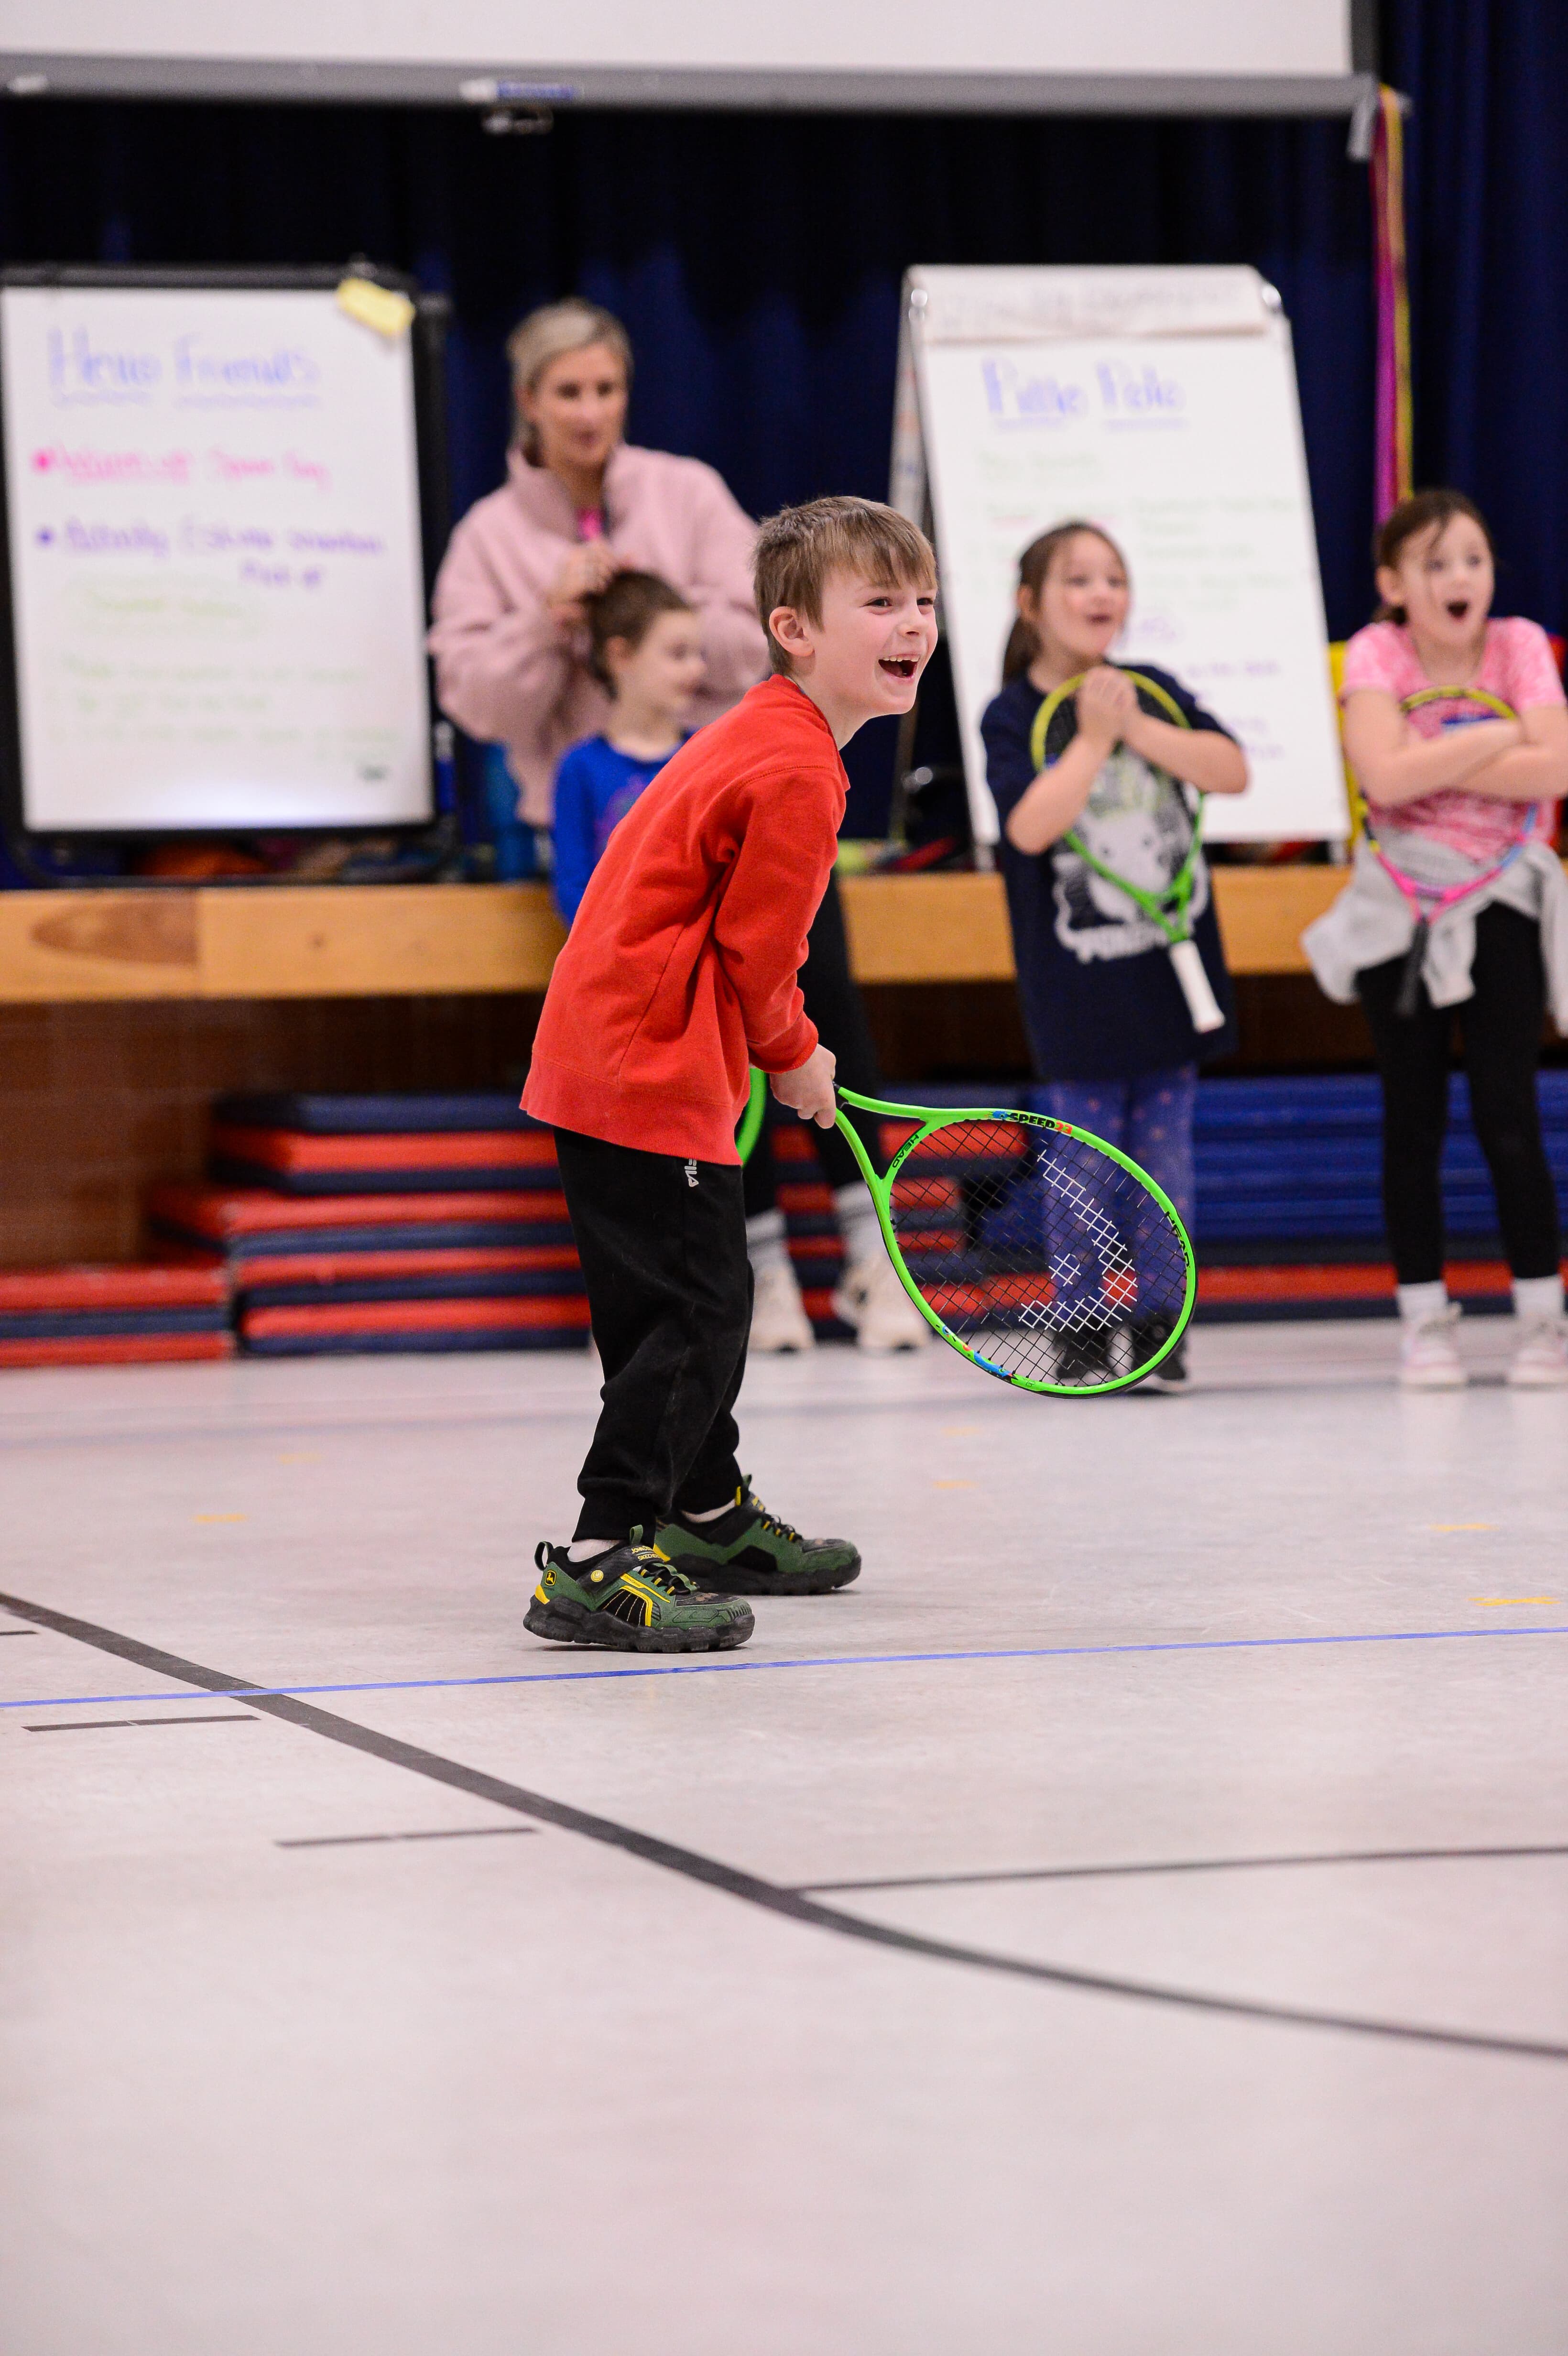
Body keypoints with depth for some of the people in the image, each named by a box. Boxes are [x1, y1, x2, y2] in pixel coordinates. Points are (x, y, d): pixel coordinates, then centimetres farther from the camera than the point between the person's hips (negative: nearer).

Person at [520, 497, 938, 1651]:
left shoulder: (761, 737, 15)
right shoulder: (797, 773, -19)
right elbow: (755, 948, -16)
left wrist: (780, 1046, 19)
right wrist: (792, 1056, 1)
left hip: (612, 1055, 11)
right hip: (649, 1075, -11)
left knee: (706, 1296, 22)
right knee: (694, 1308, -12)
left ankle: (709, 1515, 36)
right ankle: (601, 1559, -14)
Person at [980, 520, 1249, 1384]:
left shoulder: (1153, 692, 6)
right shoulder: (1013, 715, -5)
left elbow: (1232, 771, -5)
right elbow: (1031, 825, -19)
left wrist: (1138, 727, -12)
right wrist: (1094, 738, -15)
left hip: (1171, 964, 3)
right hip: (1077, 981, -3)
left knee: (1166, 1148, 6)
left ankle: (1162, 1321, 14)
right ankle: (1082, 1324, 10)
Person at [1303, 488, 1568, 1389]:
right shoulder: (1377, 652, -8)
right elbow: (1385, 777, -24)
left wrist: (1437, 763, -19)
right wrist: (1493, 740, -19)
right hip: (1402, 904, 0)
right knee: (1414, 1122, 4)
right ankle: (1426, 1321, 13)